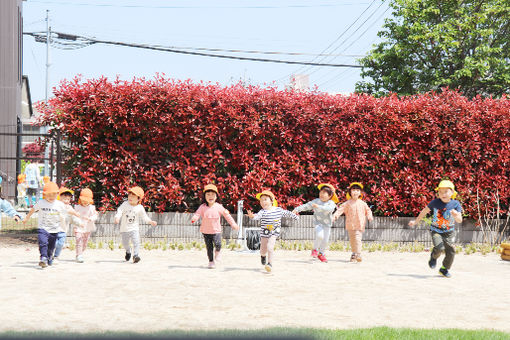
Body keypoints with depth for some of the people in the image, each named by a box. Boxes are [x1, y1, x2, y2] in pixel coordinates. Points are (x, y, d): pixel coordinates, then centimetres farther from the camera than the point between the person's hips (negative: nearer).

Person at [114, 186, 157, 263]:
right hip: (124, 229, 1)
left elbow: (144, 217, 4)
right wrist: (117, 218, -34)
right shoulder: (125, 204, -7)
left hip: (134, 229, -1)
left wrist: (151, 222, -10)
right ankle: (128, 251, 43)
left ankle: (136, 256, -18)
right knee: (125, 243, 12)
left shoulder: (140, 208, -5)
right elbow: (120, 211, -15)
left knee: (136, 242, -19)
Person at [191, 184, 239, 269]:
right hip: (206, 231, 1)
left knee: (218, 244, -18)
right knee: (209, 247, 5)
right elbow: (197, 213, -15)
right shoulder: (203, 207, -4)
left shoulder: (219, 207, -2)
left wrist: (233, 224, 9)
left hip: (216, 230, -1)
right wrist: (194, 218, -38)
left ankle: (217, 252, 16)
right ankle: (211, 261, 21)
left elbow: (226, 215, 7)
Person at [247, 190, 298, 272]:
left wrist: (295, 216, 26)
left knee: (270, 247, -20)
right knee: (263, 249, 10)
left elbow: (287, 213, 13)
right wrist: (252, 216, -56)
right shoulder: (262, 212, -13)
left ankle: (270, 263, -13)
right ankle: (263, 256, 47)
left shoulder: (278, 210, -5)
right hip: (264, 233, 1)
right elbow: (258, 216, -33)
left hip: (274, 233, -1)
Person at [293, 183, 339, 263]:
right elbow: (306, 206, -3)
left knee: (325, 240, 5)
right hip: (318, 222, -1)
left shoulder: (331, 203, -12)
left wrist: (319, 207, -47)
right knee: (320, 235, -24)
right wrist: (297, 209, -14)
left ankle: (321, 254, 31)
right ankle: (315, 249, 1)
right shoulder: (316, 201, -3)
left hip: (327, 224, 1)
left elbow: (327, 209, -34)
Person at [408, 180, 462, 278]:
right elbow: (424, 211, 5)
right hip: (436, 231, -2)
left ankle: (444, 269, 26)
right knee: (439, 247, -25)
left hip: (449, 232, 2)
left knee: (451, 252, -1)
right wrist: (416, 221, 13)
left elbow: (460, 220, -16)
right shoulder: (435, 202, -11)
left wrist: (456, 216, -39)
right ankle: (434, 257, 11)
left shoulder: (455, 204, -10)